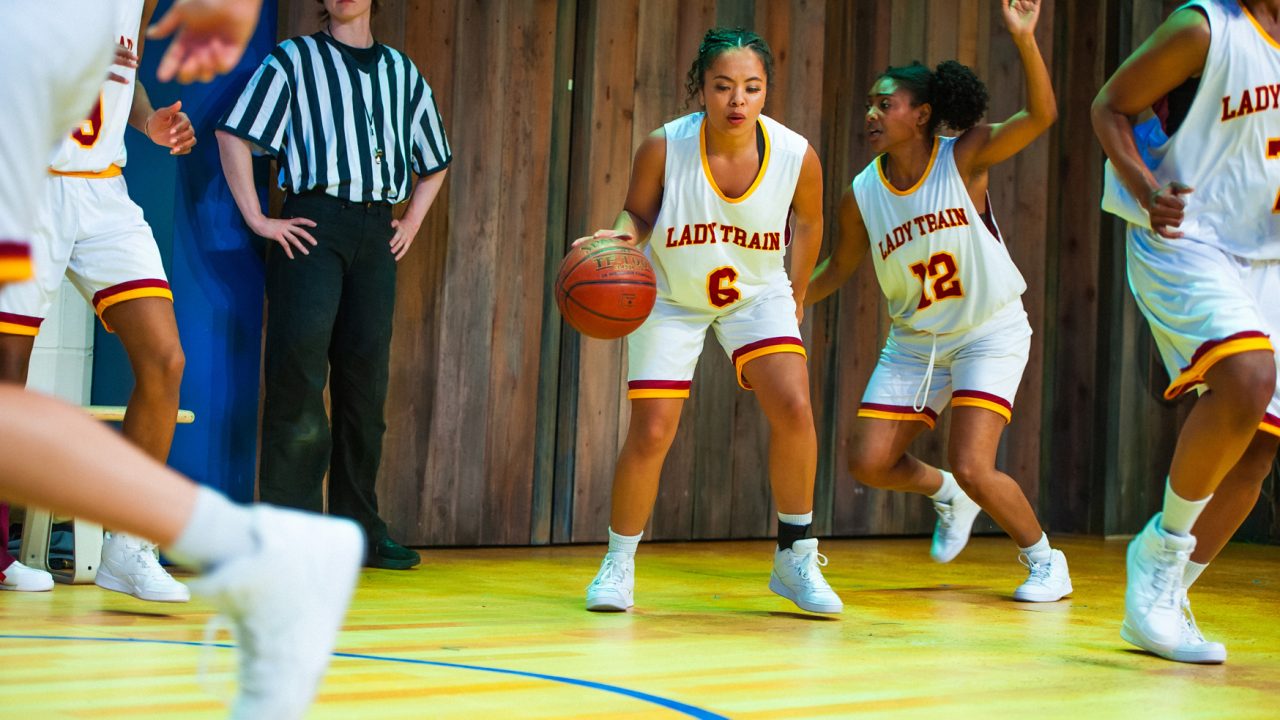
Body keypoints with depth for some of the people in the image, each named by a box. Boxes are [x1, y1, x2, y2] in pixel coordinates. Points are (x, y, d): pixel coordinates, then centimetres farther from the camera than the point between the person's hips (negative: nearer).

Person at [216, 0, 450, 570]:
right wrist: (257, 218, -9)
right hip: (312, 224, -4)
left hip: (376, 232, 4)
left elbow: (434, 163, 28)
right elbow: (234, 135, -3)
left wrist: (411, 223, 16)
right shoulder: (294, 60, 6)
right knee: (299, 371, -11)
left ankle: (359, 528, 13)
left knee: (366, 378, 5)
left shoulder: (404, 73, 18)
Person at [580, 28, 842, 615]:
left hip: (757, 296, 1)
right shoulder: (663, 147, -25)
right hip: (671, 299, -1)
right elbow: (638, 214, -8)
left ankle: (795, 558, 0)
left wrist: (795, 297, 11)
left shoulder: (797, 156, -20)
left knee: (793, 407, -18)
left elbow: (807, 223, 1)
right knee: (650, 433, -7)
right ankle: (618, 564, 16)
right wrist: (618, 236, -31)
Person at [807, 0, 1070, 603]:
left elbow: (1040, 115, -27)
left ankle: (1044, 560, 10)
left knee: (972, 468, -17)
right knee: (868, 462, -3)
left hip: (990, 333, -4)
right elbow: (839, 268, 12)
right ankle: (946, 496, 30)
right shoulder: (861, 196, -4)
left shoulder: (964, 156, -13)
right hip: (914, 342, 5)